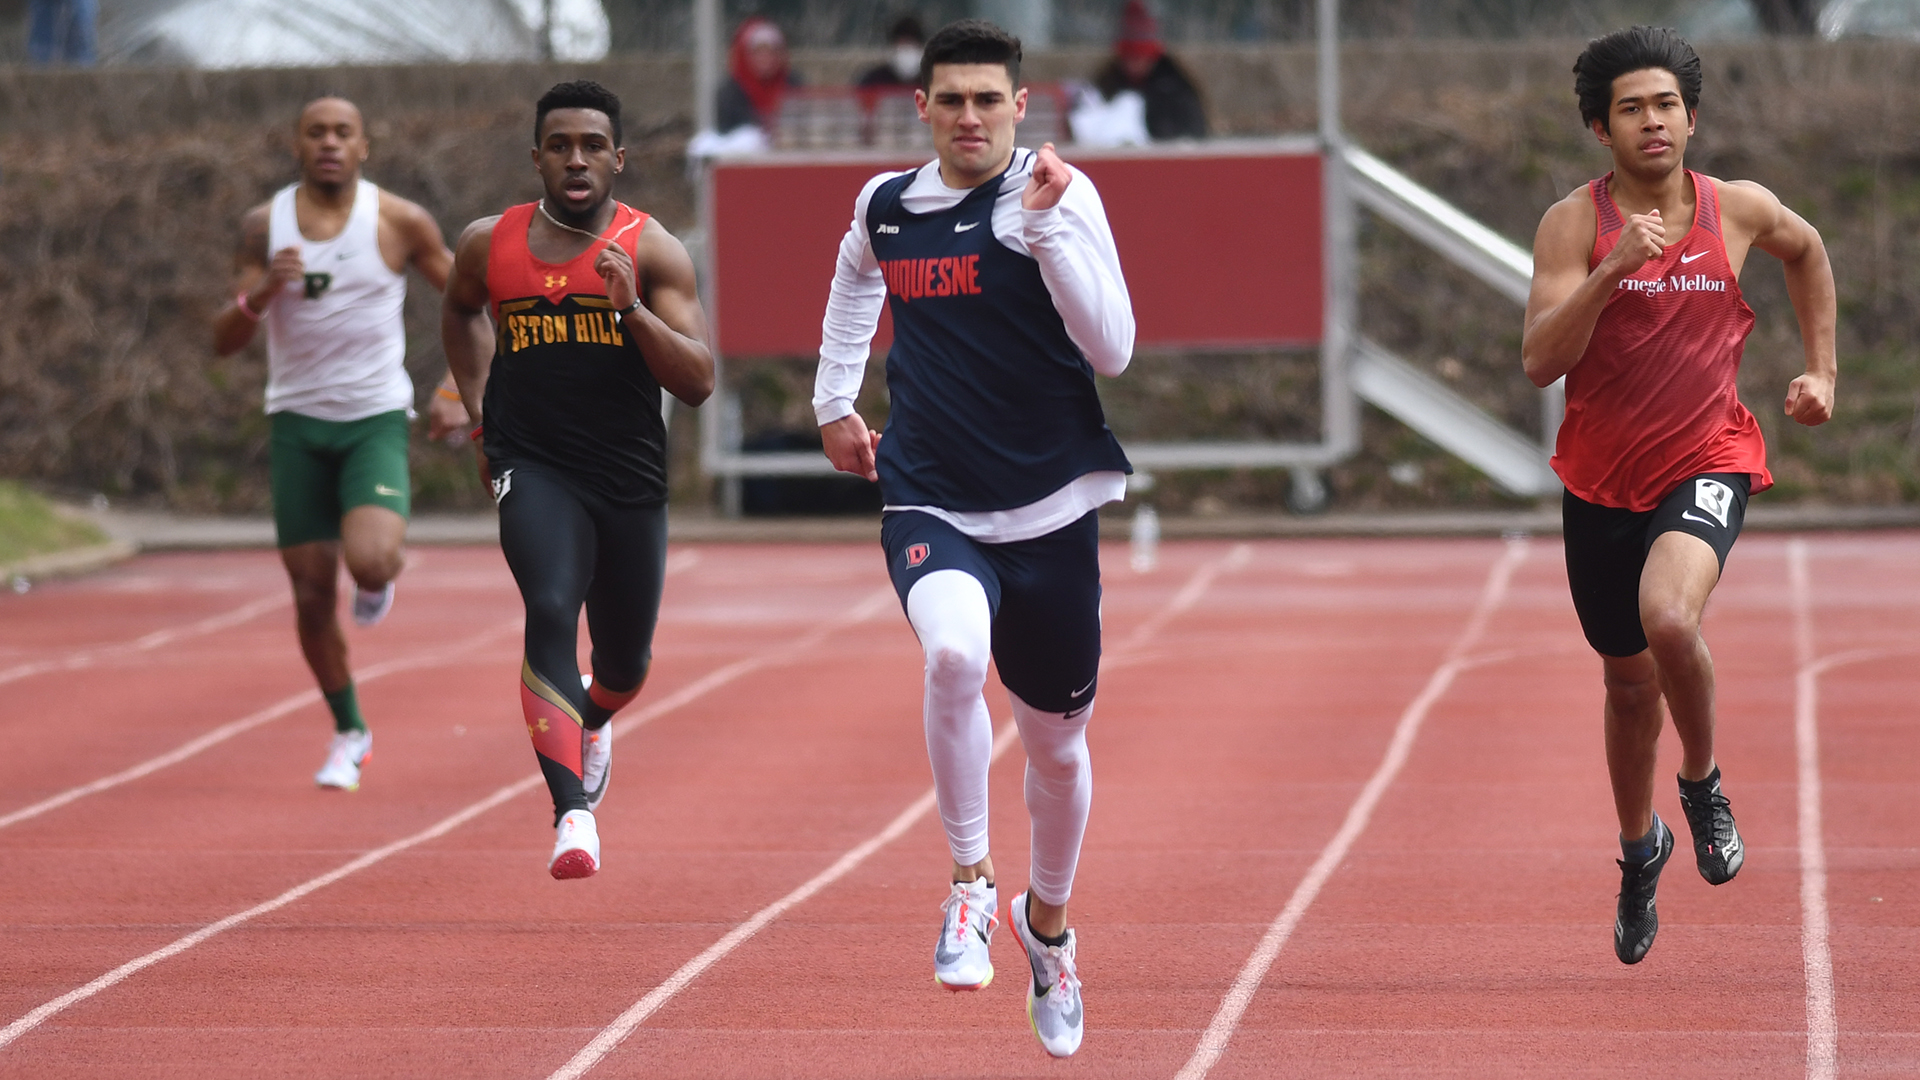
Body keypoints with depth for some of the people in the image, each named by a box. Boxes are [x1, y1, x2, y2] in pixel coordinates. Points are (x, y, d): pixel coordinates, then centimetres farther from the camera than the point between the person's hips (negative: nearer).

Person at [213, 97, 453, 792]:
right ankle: (349, 734, 23)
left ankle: (381, 580, 14)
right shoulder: (264, 227, 0)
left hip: (375, 420, -2)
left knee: (369, 560, -26)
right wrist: (260, 294, -21)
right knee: (311, 591, 3)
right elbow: (224, 342, -2)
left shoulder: (400, 223, -4)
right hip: (298, 422, 2)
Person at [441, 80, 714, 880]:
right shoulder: (489, 244, 1)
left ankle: (591, 720, 54)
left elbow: (698, 383, -11)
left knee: (625, 662, 15)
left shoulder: (653, 251, -5)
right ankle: (572, 815, -32)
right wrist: (478, 409, 17)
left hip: (631, 479, 1)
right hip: (533, 468, -1)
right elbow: (460, 310, 25)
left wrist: (631, 305, -23)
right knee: (550, 613, -27)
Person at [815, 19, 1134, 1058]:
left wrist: (1048, 226, -24)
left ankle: (1047, 920, 41)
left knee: (1057, 740, 13)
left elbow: (1112, 349, -17)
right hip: (929, 504, 1)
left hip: (1050, 508, -1)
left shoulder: (1060, 195, -7)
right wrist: (834, 399, 26)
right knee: (954, 653, -32)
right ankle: (969, 883, -17)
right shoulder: (885, 207, 4)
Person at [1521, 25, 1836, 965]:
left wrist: (1821, 369, 17)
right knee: (1629, 680, 15)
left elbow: (1808, 252, 21)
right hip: (1602, 478, 1)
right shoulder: (1574, 225, -9)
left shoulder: (1742, 211, -3)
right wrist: (1613, 269, -29)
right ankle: (1639, 850, 42)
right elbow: (1540, 361, -19)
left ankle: (1703, 782, -3)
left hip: (1707, 463, -1)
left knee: (1669, 618, -31)